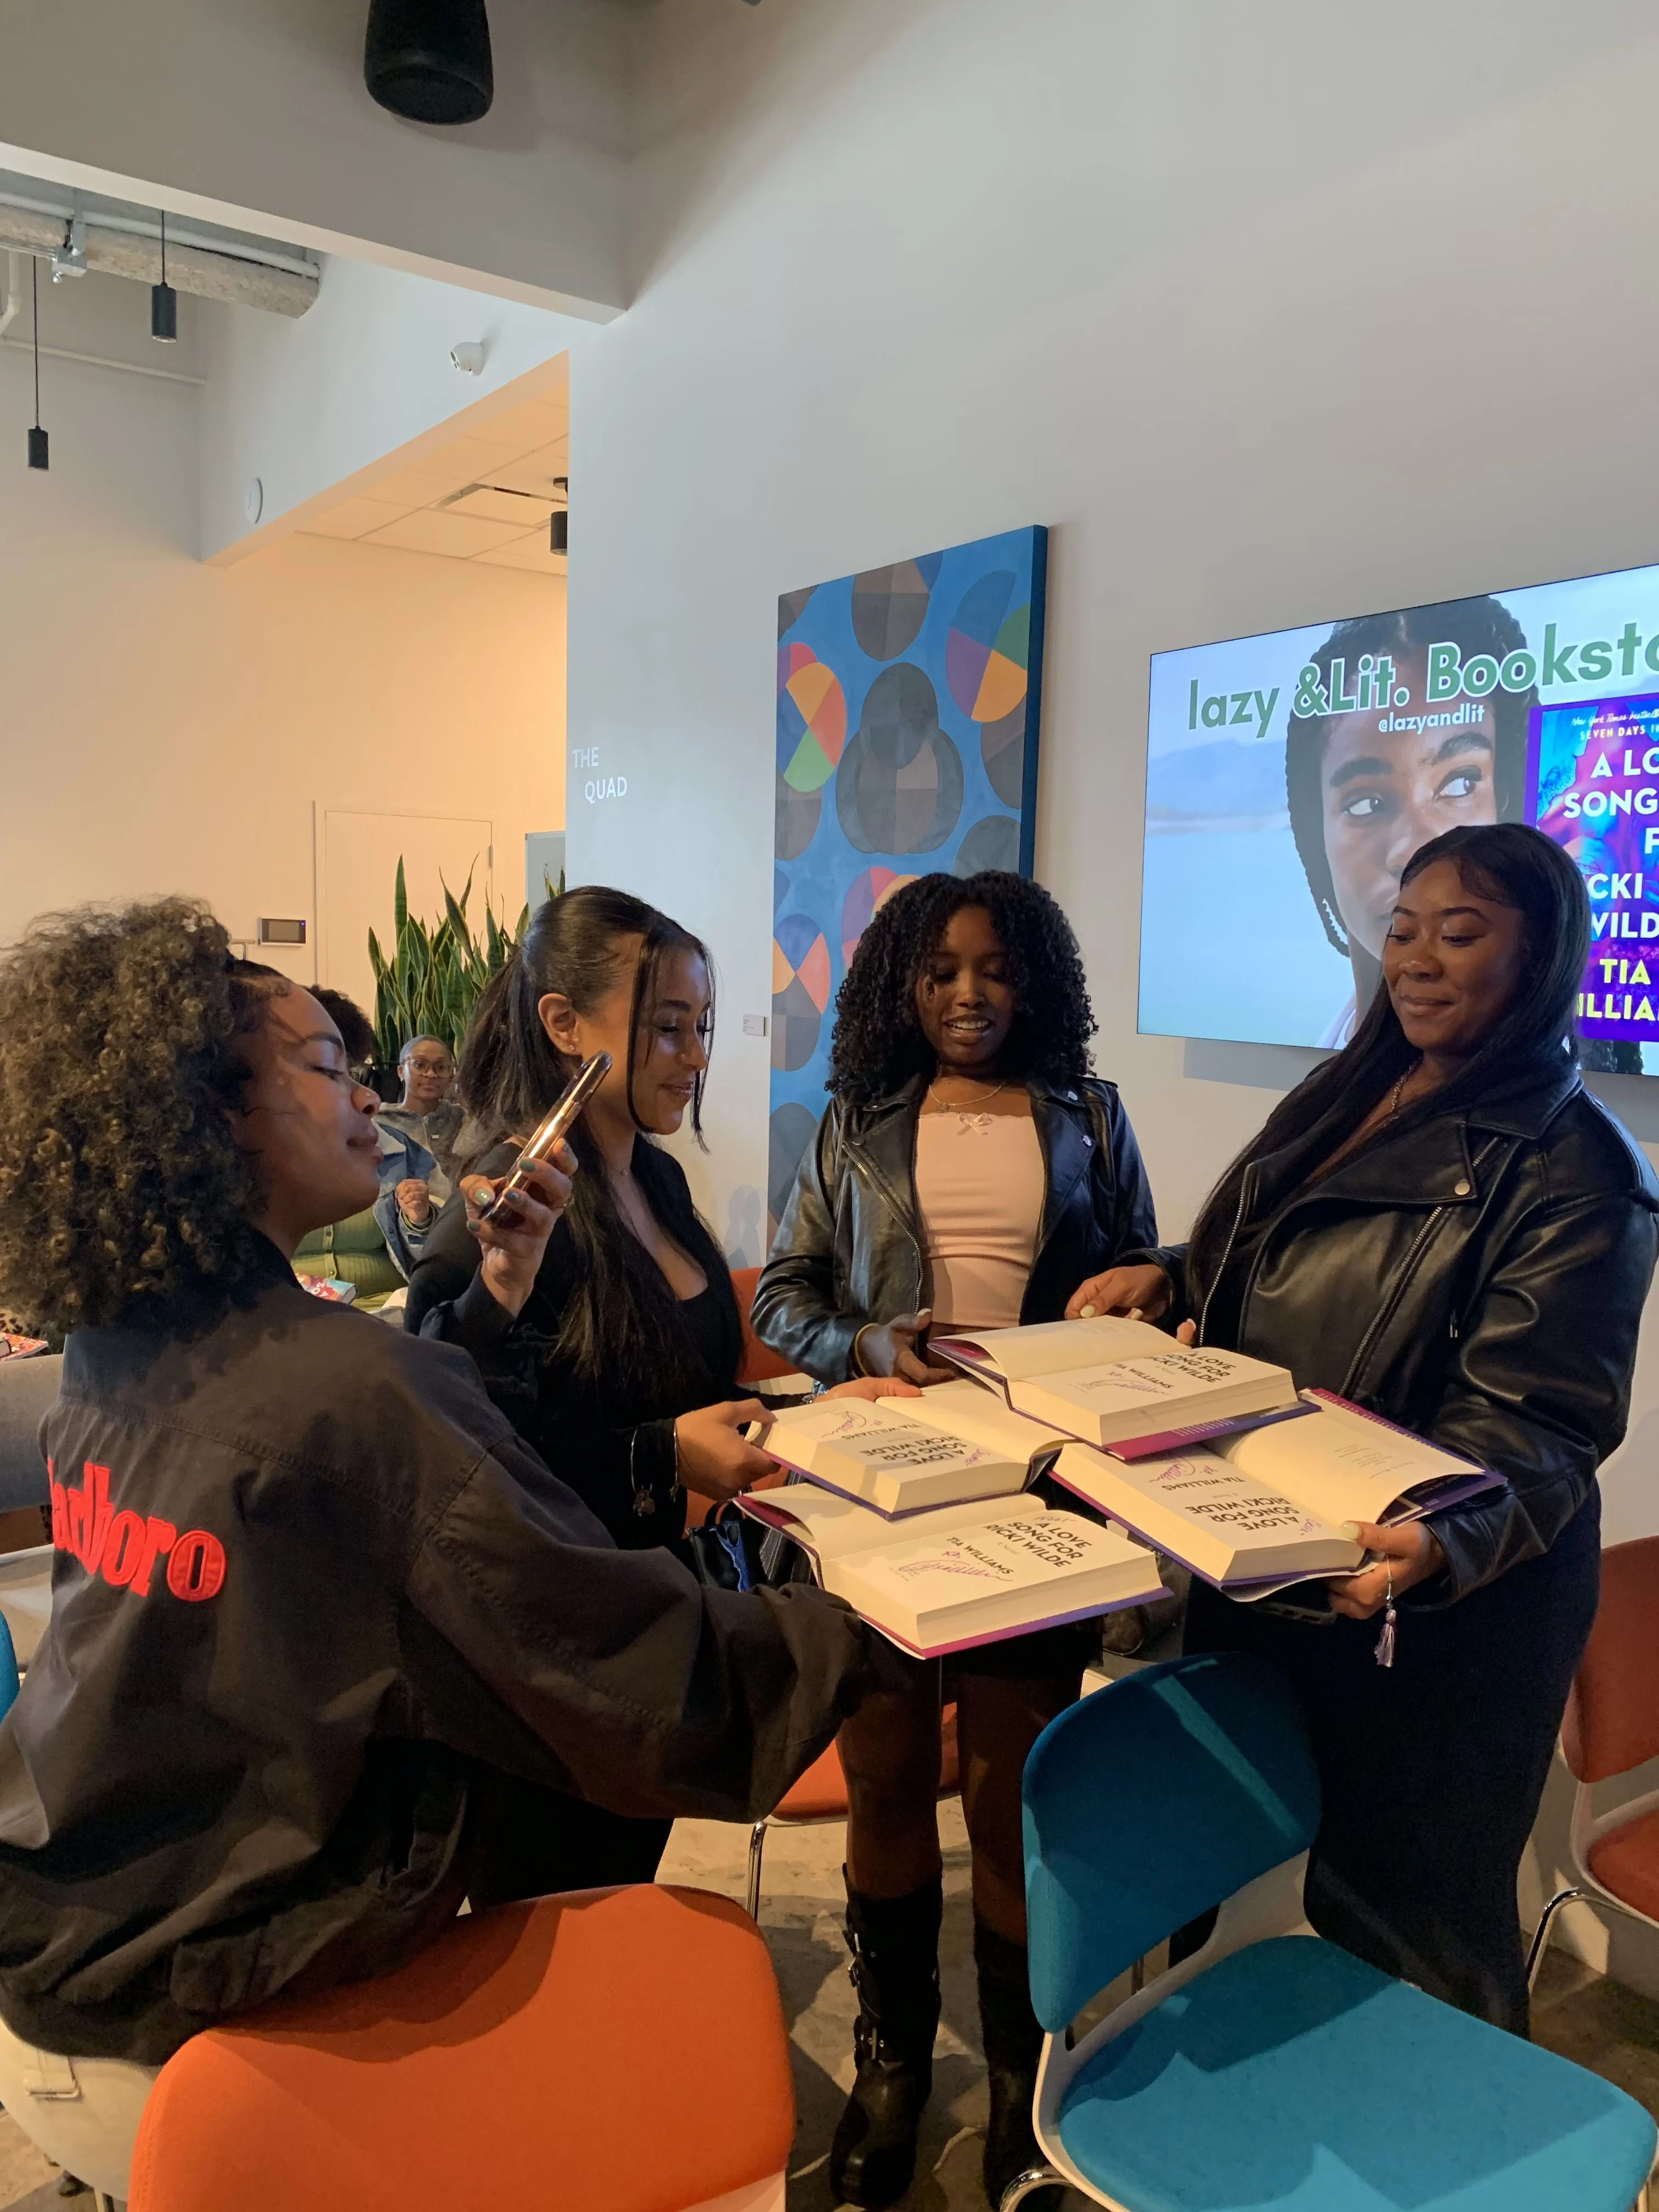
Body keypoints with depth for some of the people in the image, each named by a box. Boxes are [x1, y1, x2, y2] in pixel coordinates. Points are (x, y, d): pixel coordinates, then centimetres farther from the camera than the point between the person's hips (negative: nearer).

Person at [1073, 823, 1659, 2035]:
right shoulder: (1340, 1099, 7)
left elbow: (1530, 1421, -21)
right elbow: (1240, 1287, 18)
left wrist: (1438, 1540, -40)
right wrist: (1164, 1279, -3)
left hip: (1436, 1609, -7)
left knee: (1404, 1929, 11)